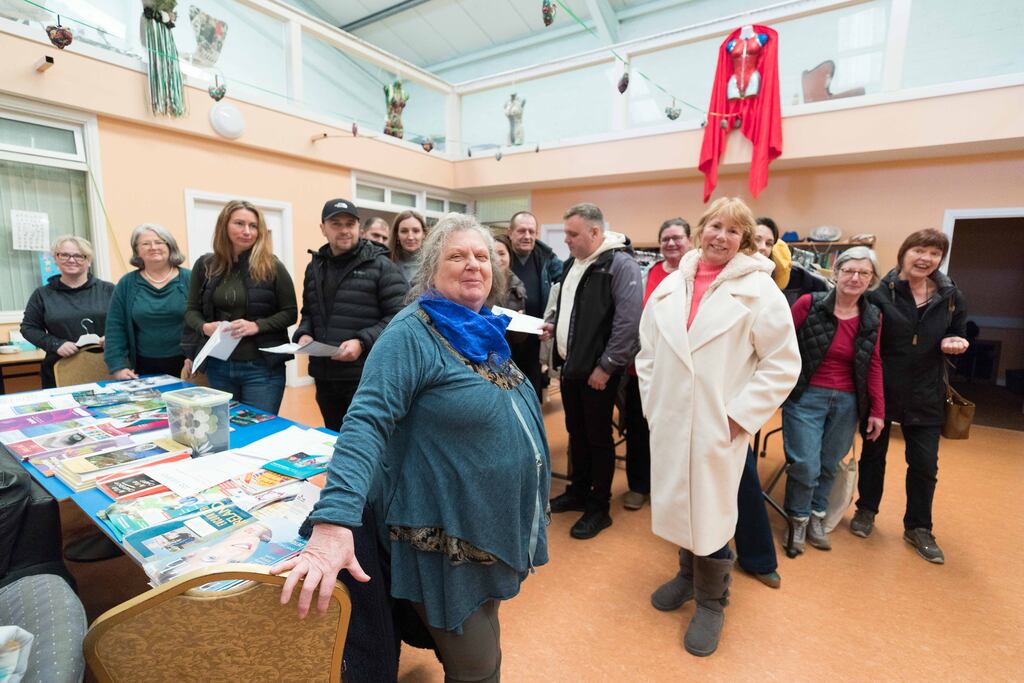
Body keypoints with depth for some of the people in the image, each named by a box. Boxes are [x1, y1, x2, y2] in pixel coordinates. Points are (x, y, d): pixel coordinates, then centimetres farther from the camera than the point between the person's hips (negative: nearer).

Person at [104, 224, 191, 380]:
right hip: (144, 367, 2)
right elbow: (115, 328, 5)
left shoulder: (189, 279, -1)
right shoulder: (127, 284, 6)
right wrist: (118, 366, -4)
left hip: (185, 364, -2)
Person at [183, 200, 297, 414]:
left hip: (262, 367, -3)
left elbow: (290, 312, -3)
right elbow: (191, 311, 11)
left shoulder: (272, 266, -5)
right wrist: (204, 327, -10)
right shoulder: (205, 265, 5)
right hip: (218, 367, 4)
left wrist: (257, 326, -18)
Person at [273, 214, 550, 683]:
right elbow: (367, 421, -28)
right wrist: (333, 522, -39)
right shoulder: (413, 332, -19)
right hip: (449, 538, -7)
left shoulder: (484, 330, 5)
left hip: (496, 528, 8)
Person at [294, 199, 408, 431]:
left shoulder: (380, 265, -6)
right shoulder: (315, 266, 14)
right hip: (324, 376, 6)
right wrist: (304, 334, 3)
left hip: (367, 377, -6)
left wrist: (363, 342, -20)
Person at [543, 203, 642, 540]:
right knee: (576, 432, 18)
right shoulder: (573, 262, 12)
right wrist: (553, 323, 5)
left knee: (598, 437, 5)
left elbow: (628, 321, -20)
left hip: (597, 369, -8)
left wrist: (606, 366, -20)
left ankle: (599, 507, 20)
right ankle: (578, 491, 35)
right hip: (569, 364, 8)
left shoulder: (620, 263, -15)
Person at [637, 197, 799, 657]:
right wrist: (651, 401, 5)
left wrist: (740, 416, -12)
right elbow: (647, 351, 11)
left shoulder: (759, 288, -6)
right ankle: (689, 573, 44)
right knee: (679, 503, 18)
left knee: (712, 511, 9)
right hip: (668, 422, 4)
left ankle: (711, 601, 33)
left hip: (719, 427, -4)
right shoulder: (671, 284, 5)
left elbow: (783, 364, -7)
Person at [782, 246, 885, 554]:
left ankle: (816, 517, 31)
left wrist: (877, 410, 9)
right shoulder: (809, 304, -9)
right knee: (806, 465, -4)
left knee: (829, 465, 12)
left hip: (846, 403, 4)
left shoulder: (873, 316, 5)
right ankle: (798, 519, 19)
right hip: (805, 397, -4)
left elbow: (873, 365, 10)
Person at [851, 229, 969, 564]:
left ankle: (918, 528, 27)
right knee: (873, 452, 14)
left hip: (925, 395, 3)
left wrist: (955, 343, -10)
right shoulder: (880, 293, -12)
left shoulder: (951, 296, 1)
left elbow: (958, 334, 13)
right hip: (881, 389, -3)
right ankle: (866, 510, 33)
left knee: (925, 464, 9)